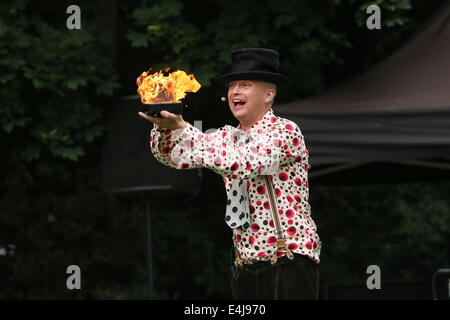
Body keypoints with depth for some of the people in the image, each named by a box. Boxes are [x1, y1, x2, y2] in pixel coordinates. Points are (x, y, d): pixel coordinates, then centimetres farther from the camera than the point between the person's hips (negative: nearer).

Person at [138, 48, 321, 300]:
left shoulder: (285, 131, -7)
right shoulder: (229, 137, 14)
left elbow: (241, 164, -23)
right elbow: (169, 155, 15)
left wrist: (183, 128, -23)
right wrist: (165, 127, -8)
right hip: (245, 266, 7)